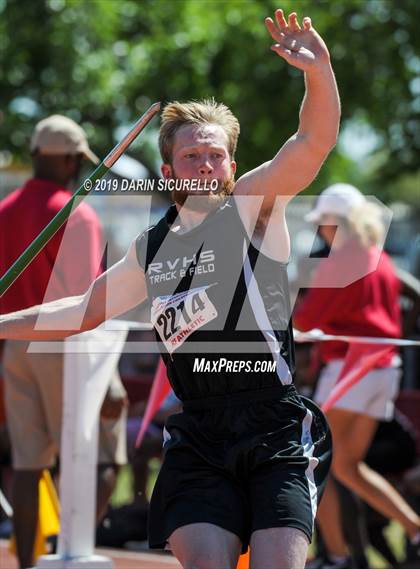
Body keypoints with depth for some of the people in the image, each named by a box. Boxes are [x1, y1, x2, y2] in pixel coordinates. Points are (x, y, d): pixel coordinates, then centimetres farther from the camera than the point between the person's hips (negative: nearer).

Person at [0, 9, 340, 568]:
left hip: (277, 432, -4)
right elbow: (84, 308, 31)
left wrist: (319, 73, -32)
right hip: (198, 438, 4)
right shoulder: (151, 249, 17)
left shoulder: (252, 206, 3)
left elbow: (314, 141, -14)